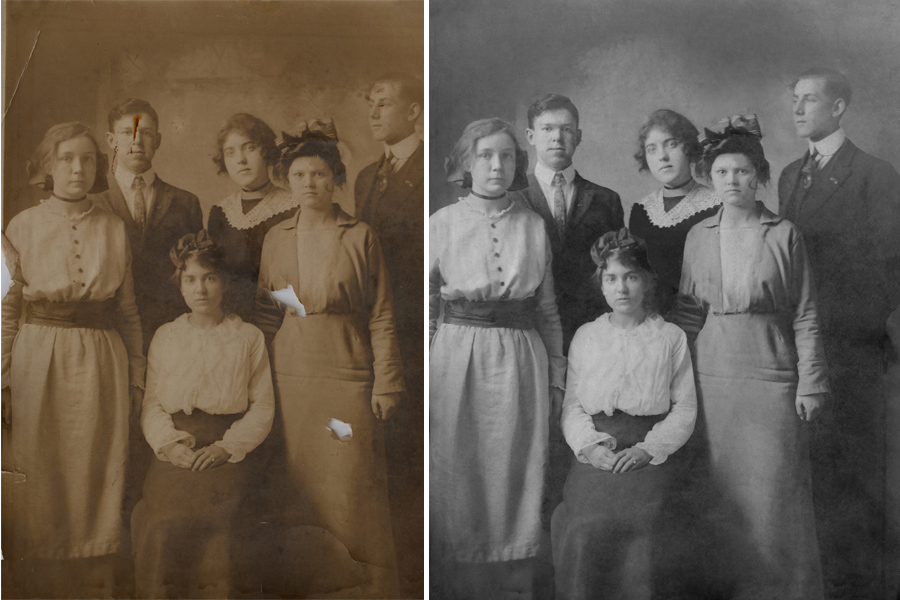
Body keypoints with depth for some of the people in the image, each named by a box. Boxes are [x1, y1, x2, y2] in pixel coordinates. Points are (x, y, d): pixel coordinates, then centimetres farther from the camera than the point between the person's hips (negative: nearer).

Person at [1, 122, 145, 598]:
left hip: (101, 363, 1)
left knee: (97, 477, 5)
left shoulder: (114, 229, 7)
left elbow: (128, 311, 10)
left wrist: (136, 378, 8)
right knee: (39, 480, 4)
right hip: (38, 362, -1)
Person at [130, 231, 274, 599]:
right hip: (174, 452, 2)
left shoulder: (249, 338, 11)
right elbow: (150, 402, 13)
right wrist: (169, 442, -6)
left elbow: (263, 407, 6)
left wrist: (226, 446, -9)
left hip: (227, 454, -2)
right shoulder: (165, 337, 18)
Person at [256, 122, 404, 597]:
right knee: (297, 491, 5)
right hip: (289, 377, 3)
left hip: (347, 378, -3)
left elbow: (381, 315, -1)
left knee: (351, 490, -2)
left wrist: (386, 383, -6)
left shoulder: (360, 237, 0)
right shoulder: (275, 238, 11)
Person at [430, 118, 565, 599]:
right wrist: (421, 377, 1)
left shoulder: (534, 226, 7)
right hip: (459, 358, -1)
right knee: (459, 474, 4)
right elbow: (425, 310, 4)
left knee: (517, 476, 6)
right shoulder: (442, 224, 1)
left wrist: (557, 377, 10)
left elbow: (548, 310, 11)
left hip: (522, 360, 2)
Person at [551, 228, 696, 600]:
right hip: (595, 458, 1)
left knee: (639, 543, -27)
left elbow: (685, 408, 5)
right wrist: (590, 444, -8)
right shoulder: (585, 336, 15)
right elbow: (571, 404, 11)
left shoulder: (671, 338, 10)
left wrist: (648, 448, -9)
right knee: (584, 537, -24)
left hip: (650, 458, -1)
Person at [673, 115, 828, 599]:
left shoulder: (784, 234, 0)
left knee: (772, 491, -1)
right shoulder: (698, 236, 8)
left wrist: (810, 382, -5)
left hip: (770, 376, -2)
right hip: (711, 377, 3)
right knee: (723, 494, 7)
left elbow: (805, 316, -1)